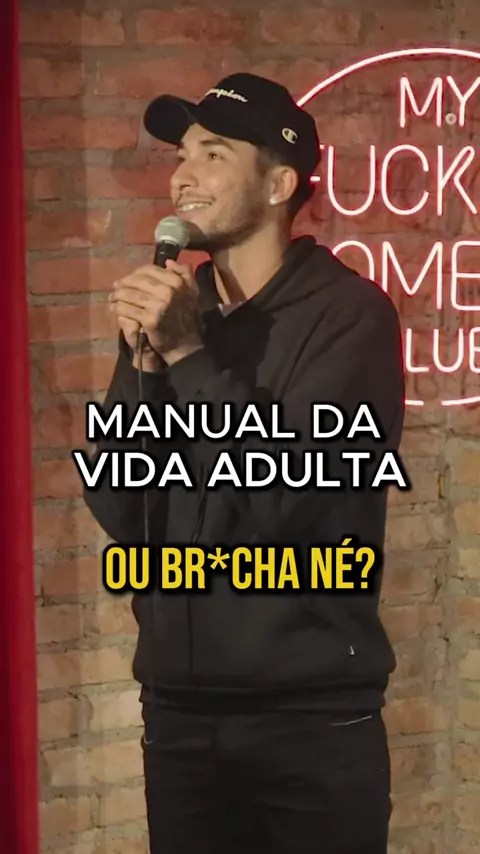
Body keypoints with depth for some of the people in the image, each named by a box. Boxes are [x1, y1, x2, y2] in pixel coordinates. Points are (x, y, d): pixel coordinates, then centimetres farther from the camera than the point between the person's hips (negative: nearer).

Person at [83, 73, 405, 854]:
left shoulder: (349, 313, -8)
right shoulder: (168, 315, 6)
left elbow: (291, 503, -16)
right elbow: (120, 513, 1)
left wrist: (191, 357, -17)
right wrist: (144, 366, -11)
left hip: (311, 715, -4)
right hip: (179, 709, 4)